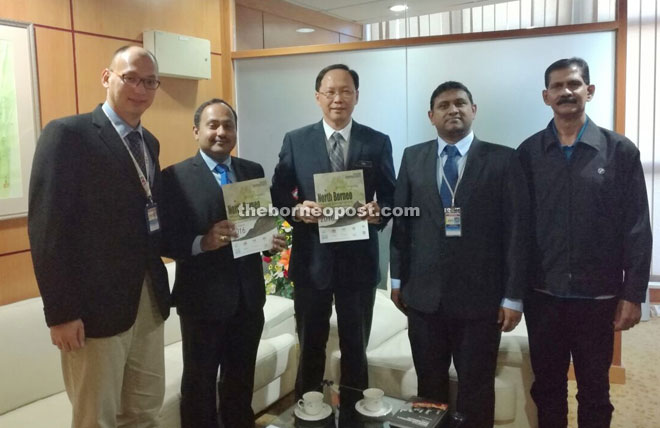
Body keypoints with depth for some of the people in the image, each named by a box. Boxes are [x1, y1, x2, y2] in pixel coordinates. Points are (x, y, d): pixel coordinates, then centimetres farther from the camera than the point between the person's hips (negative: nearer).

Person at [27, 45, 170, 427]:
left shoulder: (149, 142, 13)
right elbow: (47, 230, -15)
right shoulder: (67, 134, -10)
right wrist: (61, 312, -17)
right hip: (97, 304, -7)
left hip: (150, 298, 7)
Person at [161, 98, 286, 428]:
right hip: (203, 298, -4)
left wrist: (271, 239, -10)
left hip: (248, 296, 5)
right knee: (199, 384, 13)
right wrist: (202, 242, -30)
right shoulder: (175, 177, -8)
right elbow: (166, 239, -13)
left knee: (242, 381, 20)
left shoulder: (253, 172, 8)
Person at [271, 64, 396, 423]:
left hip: (359, 259, 0)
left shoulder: (378, 143, 2)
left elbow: (390, 196, 3)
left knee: (355, 348, 15)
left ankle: (353, 416, 33)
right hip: (311, 259, 0)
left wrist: (379, 212, -19)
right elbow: (279, 193, 2)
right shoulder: (295, 141, 2)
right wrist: (298, 209, -18)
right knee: (310, 347, 15)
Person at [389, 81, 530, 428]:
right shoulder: (413, 158, 7)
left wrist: (513, 296, -8)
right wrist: (397, 279, 7)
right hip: (423, 294, 3)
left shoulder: (503, 159, -2)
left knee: (476, 389, 11)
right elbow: (400, 220, 8)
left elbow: (517, 229, -5)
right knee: (429, 385, 15)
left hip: (480, 295, -2)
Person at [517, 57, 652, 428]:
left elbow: (637, 228, -3)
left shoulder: (620, 150, -3)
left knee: (595, 391, 14)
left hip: (597, 296, -1)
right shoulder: (529, 152, 1)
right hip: (543, 295, 1)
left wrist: (633, 294, -6)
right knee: (546, 387, 15)